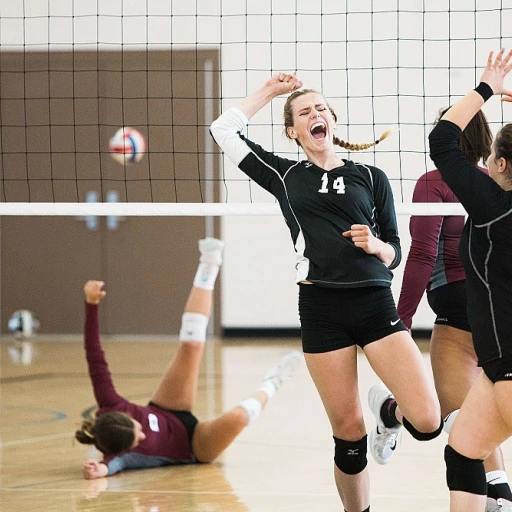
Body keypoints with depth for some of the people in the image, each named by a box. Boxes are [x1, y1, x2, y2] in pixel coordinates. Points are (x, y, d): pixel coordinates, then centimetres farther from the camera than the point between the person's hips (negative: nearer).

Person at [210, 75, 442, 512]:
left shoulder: (371, 178, 11)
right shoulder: (285, 176, 12)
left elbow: (394, 253, 13)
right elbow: (224, 129, 10)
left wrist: (375, 245, -9)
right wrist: (270, 91, 17)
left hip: (375, 305, 0)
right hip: (321, 309, 0)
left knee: (427, 422, -13)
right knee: (348, 433, -1)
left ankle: (387, 411, 22)